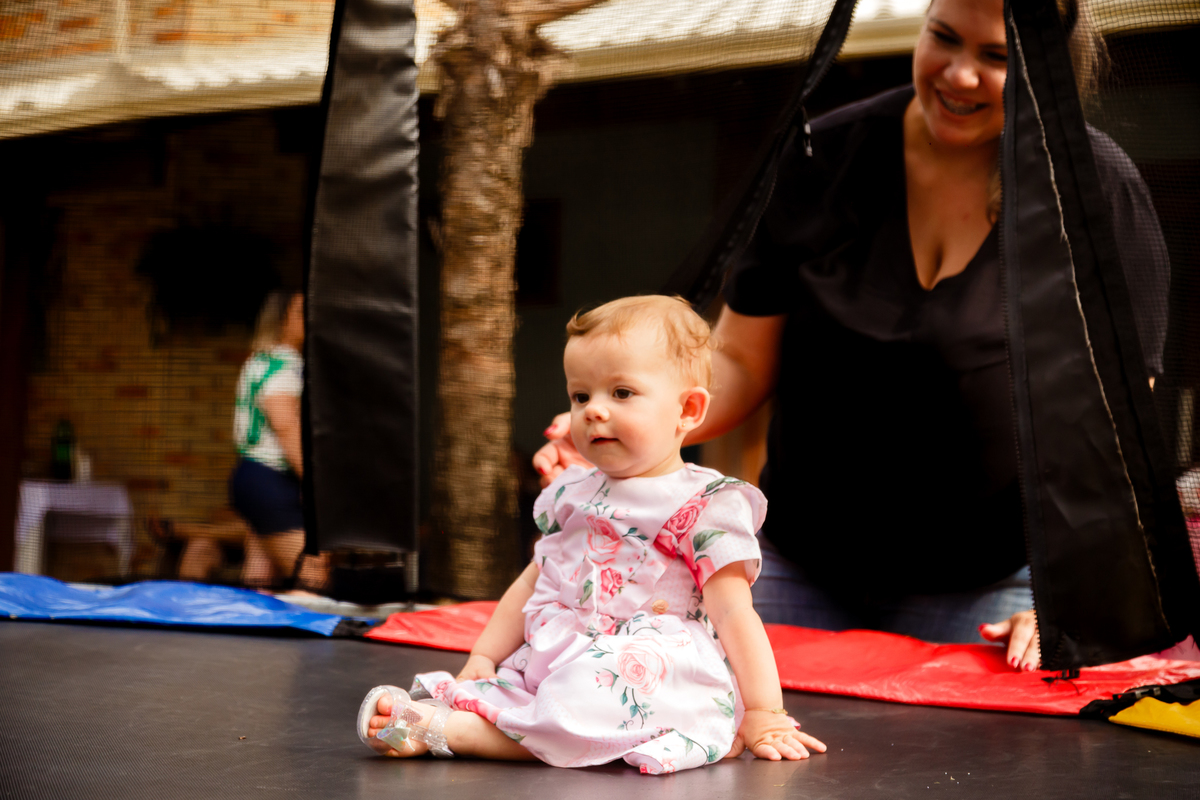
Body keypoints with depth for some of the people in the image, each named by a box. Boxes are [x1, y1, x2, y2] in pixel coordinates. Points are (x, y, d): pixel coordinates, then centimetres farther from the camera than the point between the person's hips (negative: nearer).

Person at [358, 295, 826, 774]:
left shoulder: (705, 505, -1)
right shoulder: (572, 494, 20)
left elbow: (733, 612, -6)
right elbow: (532, 582, 27)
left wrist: (764, 714, -11)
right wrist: (484, 656, 17)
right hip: (548, 668, 7)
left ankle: (450, 732, -36)